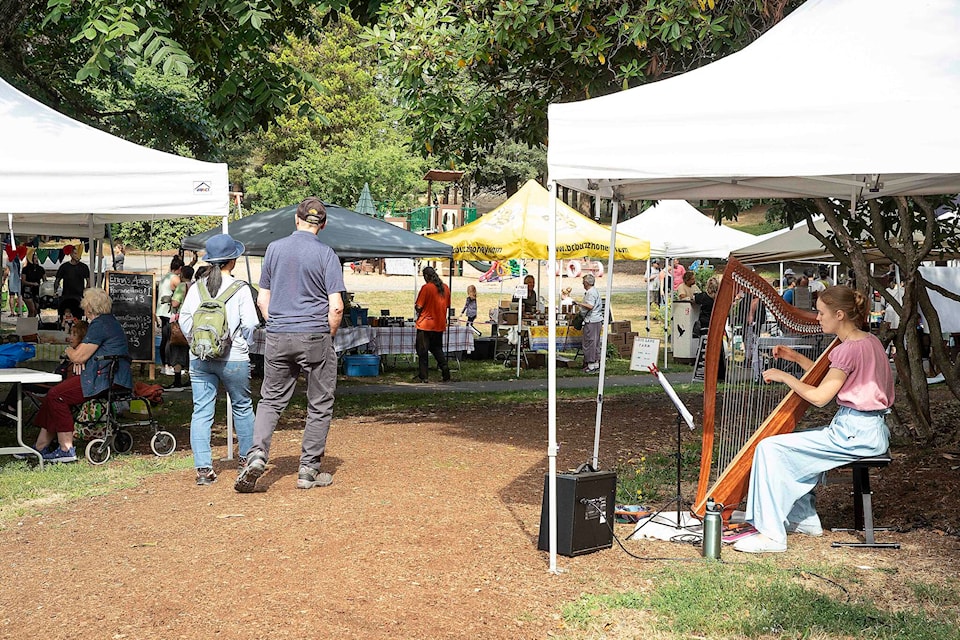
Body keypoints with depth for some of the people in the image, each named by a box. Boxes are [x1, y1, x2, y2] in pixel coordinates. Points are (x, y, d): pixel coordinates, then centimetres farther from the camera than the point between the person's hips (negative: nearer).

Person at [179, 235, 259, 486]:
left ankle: (203, 467, -3)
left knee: (201, 411, 3)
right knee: (242, 407, 17)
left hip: (200, 358, 2)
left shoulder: (197, 287, 2)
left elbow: (185, 319, 0)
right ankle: (247, 456, 30)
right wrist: (243, 344, 8)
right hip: (233, 358, -2)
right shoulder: (240, 288, -7)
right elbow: (250, 323, -10)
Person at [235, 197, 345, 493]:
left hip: (277, 336, 3)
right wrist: (328, 336, 4)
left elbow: (262, 299, 8)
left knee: (271, 399, 13)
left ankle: (257, 454, -7)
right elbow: (336, 306, -10)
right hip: (315, 337, -3)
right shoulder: (326, 253, -5)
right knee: (319, 405, 8)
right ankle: (309, 470, 10)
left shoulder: (274, 248, 6)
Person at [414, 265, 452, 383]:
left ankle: (422, 377, 4)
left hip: (425, 325, -6)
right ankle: (445, 373, 9)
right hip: (439, 324, 6)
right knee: (437, 349, 18)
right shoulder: (445, 287, 4)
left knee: (422, 351, 3)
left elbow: (418, 307, -13)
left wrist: (416, 307, 8)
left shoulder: (426, 287, -14)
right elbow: (447, 305, 13)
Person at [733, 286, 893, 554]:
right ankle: (804, 518, 25)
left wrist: (784, 376, -6)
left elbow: (819, 396, -19)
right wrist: (795, 357, 16)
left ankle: (771, 534, -13)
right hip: (870, 430, 11)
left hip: (854, 434, -11)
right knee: (793, 443, 25)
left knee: (770, 448, -13)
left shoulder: (849, 349, -18)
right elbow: (827, 378, 22)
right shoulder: (868, 340, 13)